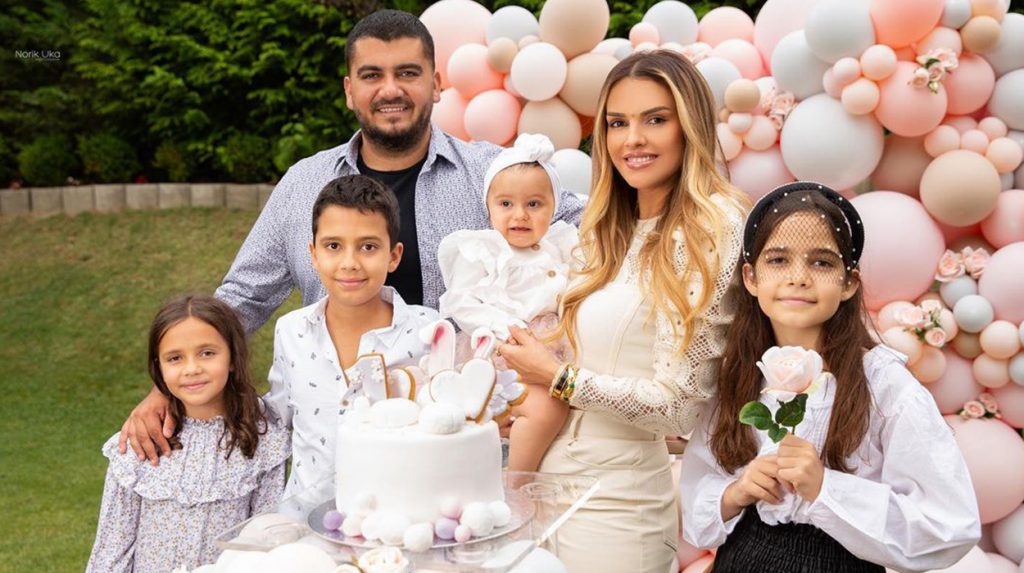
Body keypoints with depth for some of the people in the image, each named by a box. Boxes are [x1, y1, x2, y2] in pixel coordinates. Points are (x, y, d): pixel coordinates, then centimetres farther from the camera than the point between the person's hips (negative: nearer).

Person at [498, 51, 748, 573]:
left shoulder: (712, 232, -15)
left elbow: (677, 406, -18)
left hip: (620, 502, -7)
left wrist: (560, 378, -10)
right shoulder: (613, 234, 8)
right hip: (558, 481, 7)